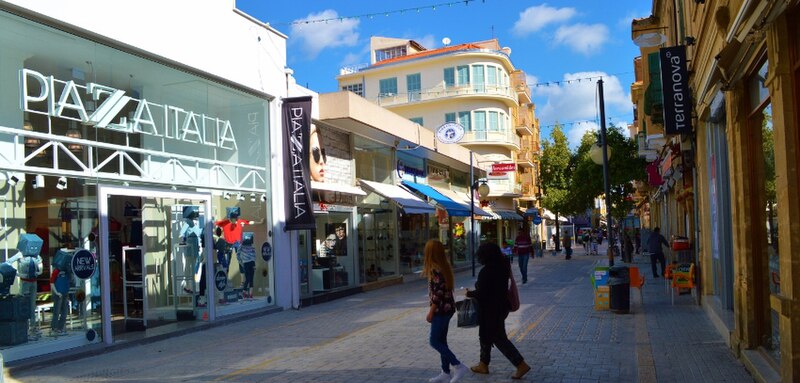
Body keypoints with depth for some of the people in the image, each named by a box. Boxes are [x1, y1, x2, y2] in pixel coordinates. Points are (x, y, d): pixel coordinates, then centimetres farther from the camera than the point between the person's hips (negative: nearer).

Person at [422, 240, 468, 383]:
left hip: (441, 309, -9)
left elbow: (438, 294, -21)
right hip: (448, 307, 9)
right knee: (441, 341, 14)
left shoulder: (435, 270, -20)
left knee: (435, 342, -2)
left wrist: (431, 312, -14)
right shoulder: (445, 266, 8)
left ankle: (459, 367, -4)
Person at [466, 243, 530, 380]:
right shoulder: (503, 267, 2)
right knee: (486, 335, 21)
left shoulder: (486, 271, -24)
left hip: (491, 310, -9)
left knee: (499, 339, 1)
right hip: (501, 306, 9)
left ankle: (521, 364, 0)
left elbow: (481, 294, -23)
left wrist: (470, 293, -4)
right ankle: (483, 364, 31)